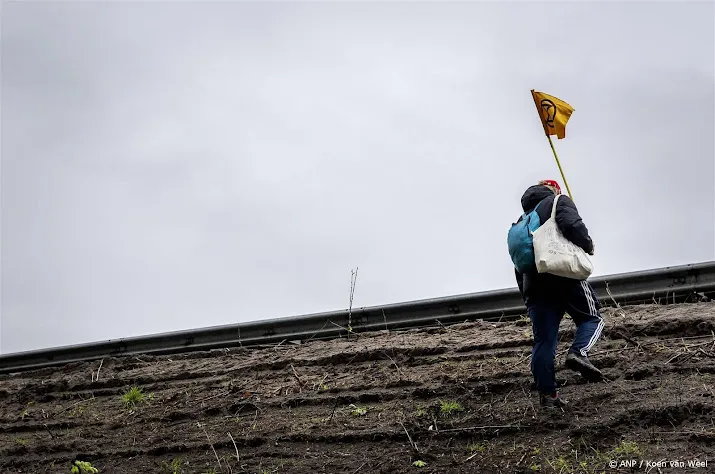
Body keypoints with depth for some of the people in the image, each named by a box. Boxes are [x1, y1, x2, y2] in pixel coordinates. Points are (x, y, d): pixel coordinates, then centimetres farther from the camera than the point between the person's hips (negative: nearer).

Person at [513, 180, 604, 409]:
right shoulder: (559, 202, 10)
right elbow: (572, 225, -14)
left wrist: (527, 296, 25)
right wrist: (588, 246, 2)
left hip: (534, 285, 6)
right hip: (565, 277, -5)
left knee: (543, 341, 6)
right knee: (592, 318, 11)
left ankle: (547, 393, 5)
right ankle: (578, 353, -16)